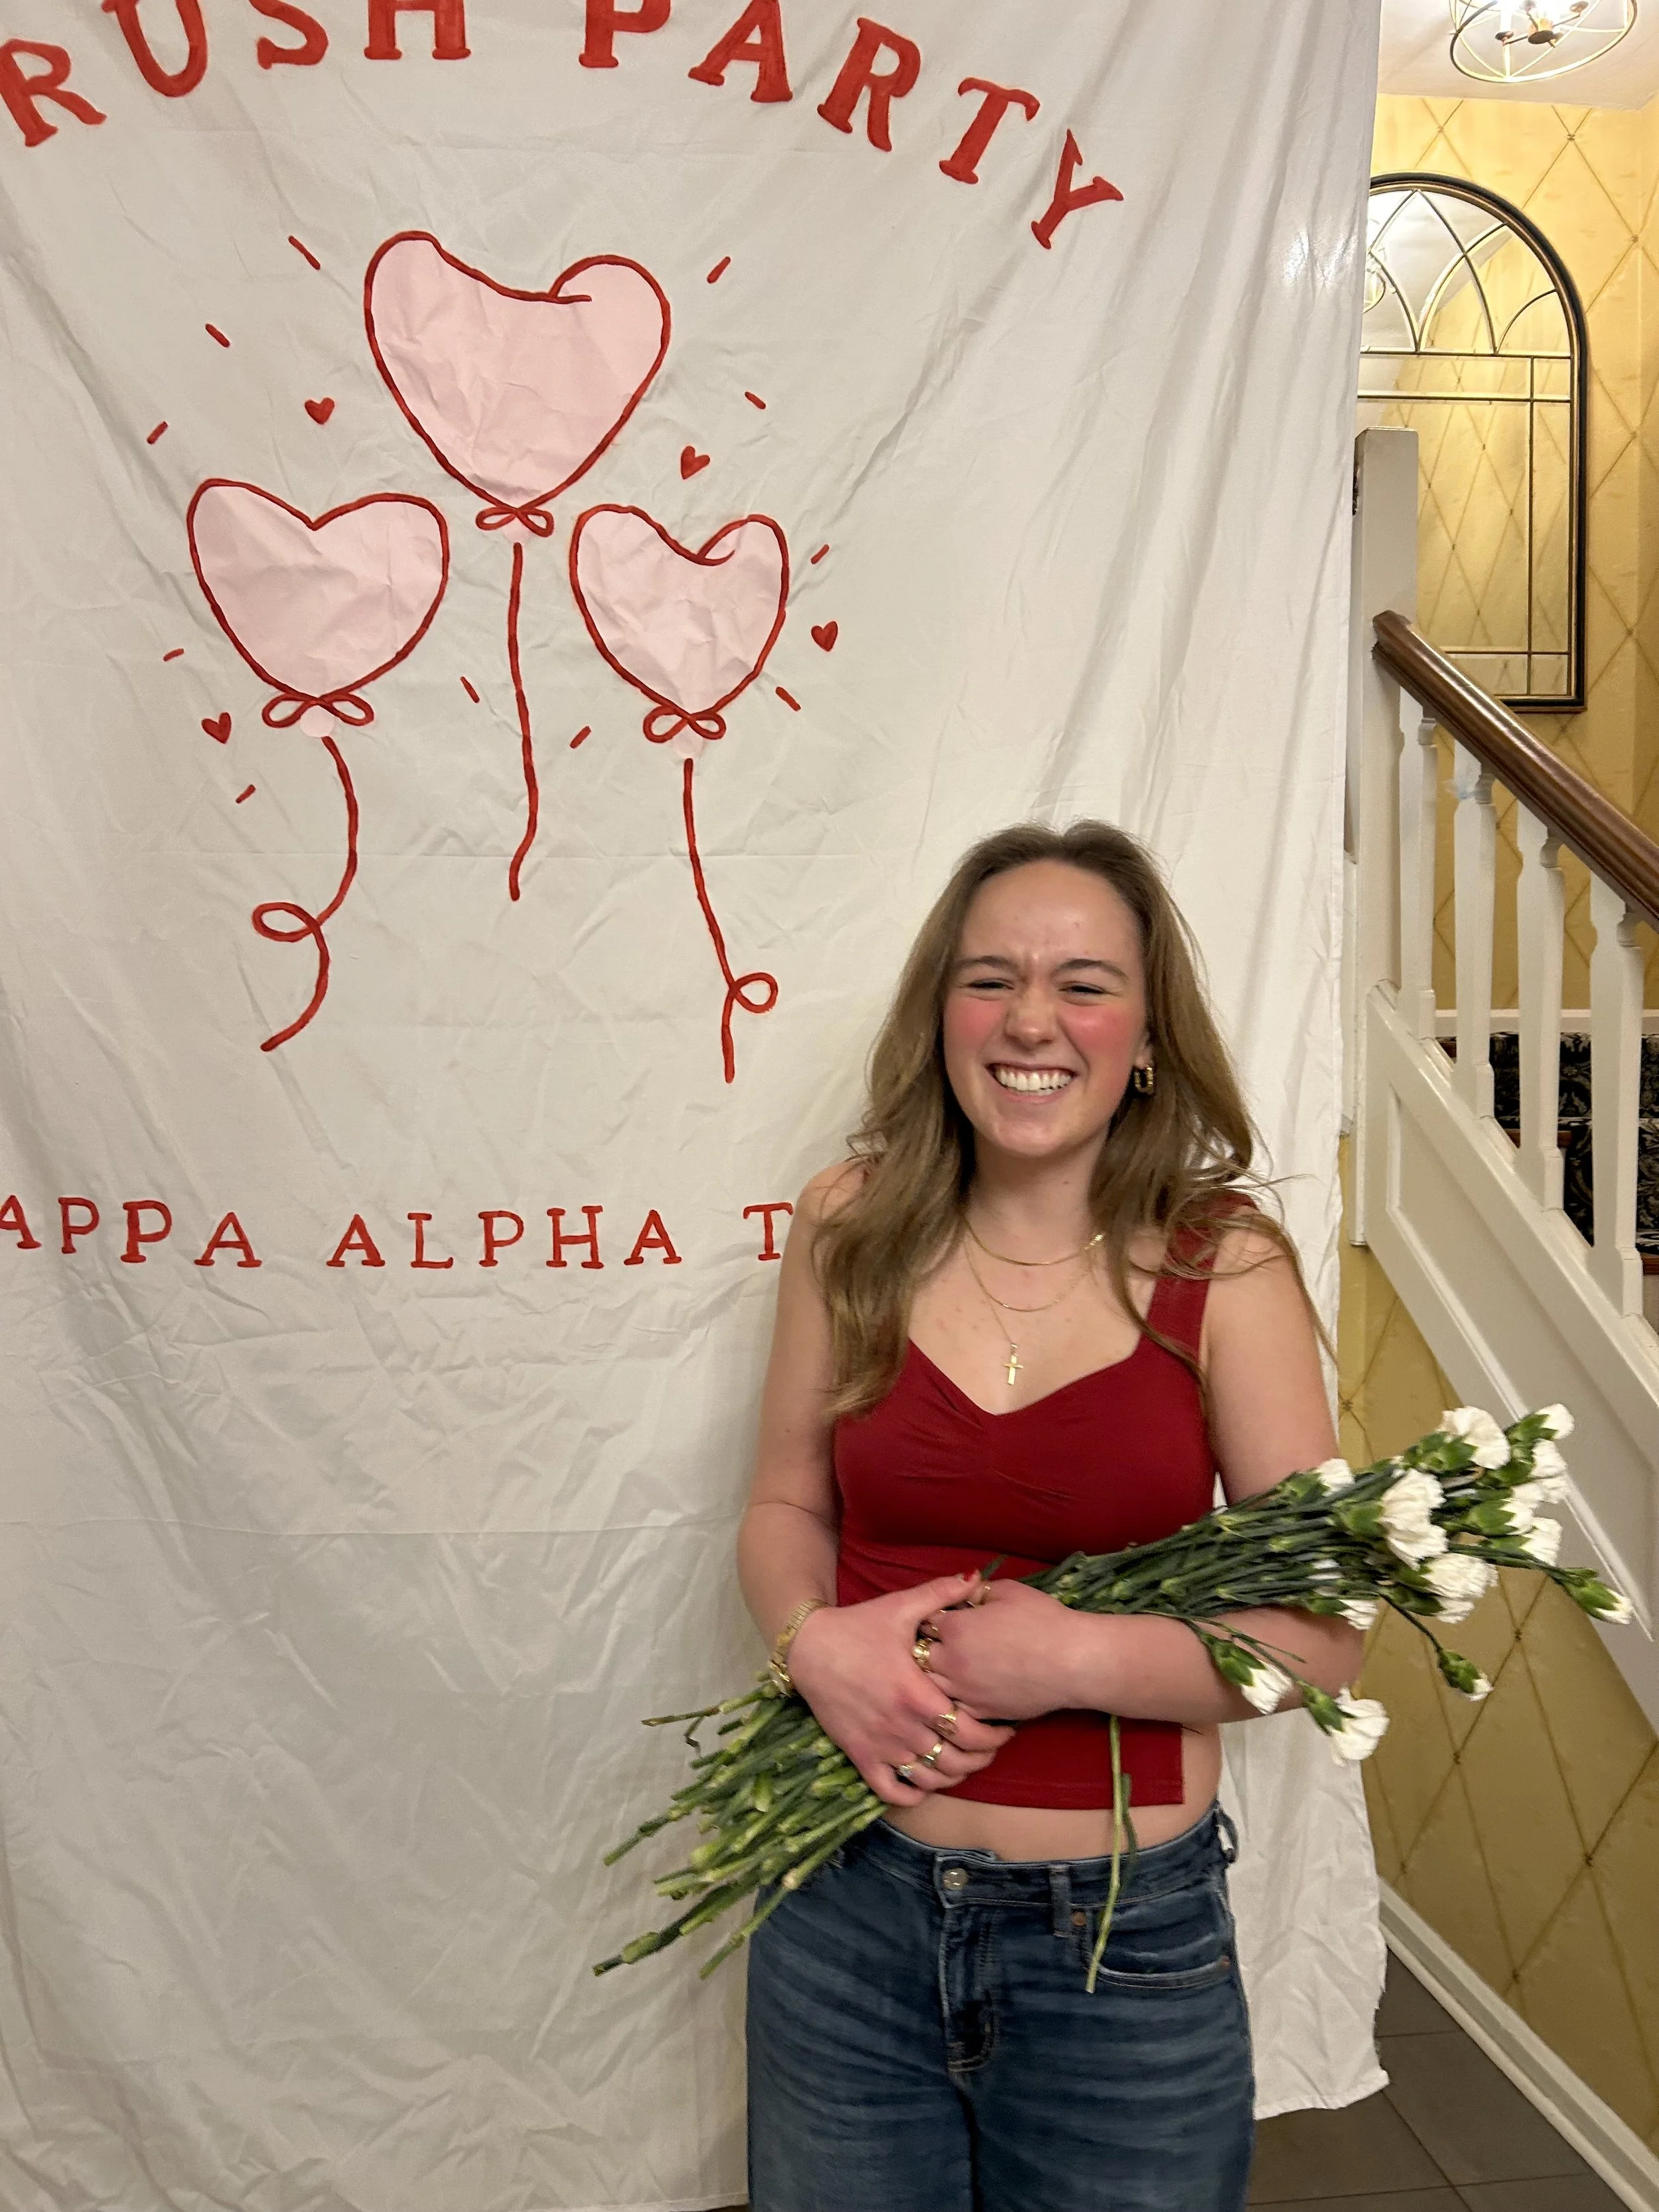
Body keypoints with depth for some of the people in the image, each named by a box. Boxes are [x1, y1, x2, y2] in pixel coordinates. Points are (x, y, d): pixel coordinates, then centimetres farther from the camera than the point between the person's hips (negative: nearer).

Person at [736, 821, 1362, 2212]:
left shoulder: (1224, 1265, -11)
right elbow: (786, 1506, 6)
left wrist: (1071, 1656, -21)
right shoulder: (853, 1227, -4)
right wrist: (814, 1640, -14)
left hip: (1127, 1938, -2)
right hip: (849, 1906, 2)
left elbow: (1325, 1636, -9)